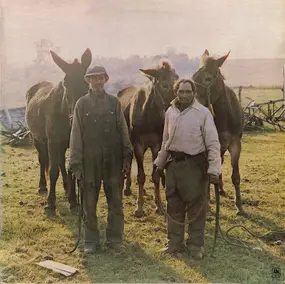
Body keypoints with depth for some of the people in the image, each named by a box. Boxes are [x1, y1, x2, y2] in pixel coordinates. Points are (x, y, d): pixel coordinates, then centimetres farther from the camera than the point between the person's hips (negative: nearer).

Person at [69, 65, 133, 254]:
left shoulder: (114, 102, 4)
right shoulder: (82, 104, 0)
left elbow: (123, 131, 5)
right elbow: (76, 135, -1)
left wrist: (127, 157, -1)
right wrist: (76, 164, -5)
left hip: (113, 160, 1)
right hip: (90, 161, -1)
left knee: (116, 202, 9)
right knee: (89, 204, 8)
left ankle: (115, 239, 23)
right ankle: (91, 242, 21)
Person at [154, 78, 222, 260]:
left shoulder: (203, 113, -9)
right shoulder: (170, 112, 6)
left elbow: (213, 143, -11)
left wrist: (214, 169, -17)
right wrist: (160, 162, 17)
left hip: (195, 164, -5)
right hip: (173, 163, 5)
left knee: (196, 207, 5)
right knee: (174, 205, 13)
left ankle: (196, 245, 20)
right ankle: (175, 243, 27)